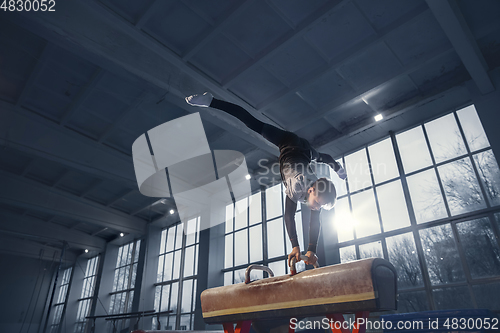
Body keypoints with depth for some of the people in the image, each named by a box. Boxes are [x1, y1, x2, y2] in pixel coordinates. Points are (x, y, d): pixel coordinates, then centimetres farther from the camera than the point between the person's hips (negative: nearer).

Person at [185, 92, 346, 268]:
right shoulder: (296, 186, -43)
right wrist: (295, 246, -50)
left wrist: (312, 250, -34)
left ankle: (336, 167, 74)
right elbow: (289, 215, -47)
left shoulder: (318, 194, -29)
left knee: (320, 157, 36)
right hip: (288, 143, -4)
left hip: (304, 149, 4)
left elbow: (315, 224, -27)